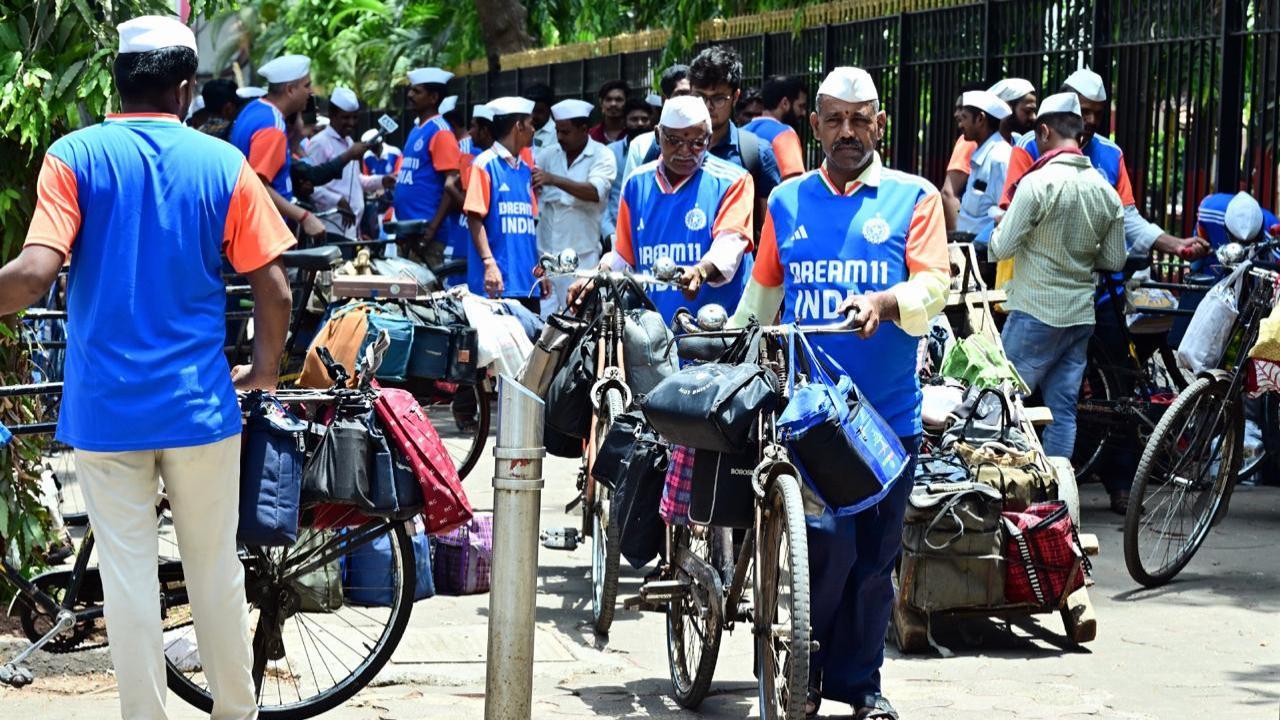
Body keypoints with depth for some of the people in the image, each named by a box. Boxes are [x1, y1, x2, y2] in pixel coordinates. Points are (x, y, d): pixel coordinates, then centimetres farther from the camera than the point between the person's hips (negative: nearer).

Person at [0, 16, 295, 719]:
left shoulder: (73, 156, -4)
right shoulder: (224, 164, -1)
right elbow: (274, 290, -2)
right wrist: (264, 370, 15)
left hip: (105, 409, -1)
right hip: (200, 405, 1)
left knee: (129, 575, 4)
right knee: (215, 569, 13)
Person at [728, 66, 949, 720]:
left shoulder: (914, 198, 4)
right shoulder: (787, 201, 11)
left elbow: (934, 286, -7)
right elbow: (761, 294, 18)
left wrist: (884, 301, -26)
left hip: (889, 412, 0)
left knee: (874, 554, 6)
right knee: (828, 542, -10)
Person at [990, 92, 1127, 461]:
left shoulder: (1038, 182, -14)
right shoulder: (1106, 192, 5)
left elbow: (1001, 249, -12)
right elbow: (1114, 260, 10)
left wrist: (999, 227, 9)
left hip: (1035, 313, -6)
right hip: (1081, 316, 6)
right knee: (1063, 409, 7)